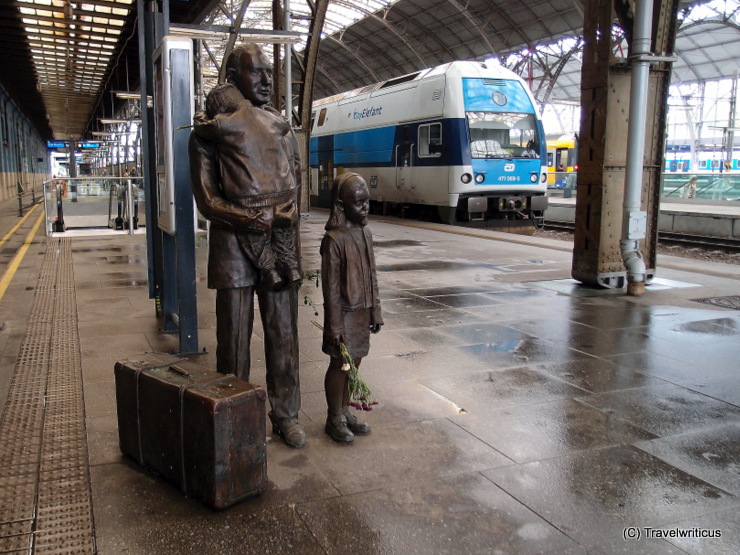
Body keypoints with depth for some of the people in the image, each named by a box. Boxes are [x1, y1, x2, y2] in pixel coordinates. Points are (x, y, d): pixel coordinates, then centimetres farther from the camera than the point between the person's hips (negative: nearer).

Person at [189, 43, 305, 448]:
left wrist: (288, 215, 0)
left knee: (283, 333, 9)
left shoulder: (281, 125, 14)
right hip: (235, 244, -4)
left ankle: (285, 415, 23)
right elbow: (206, 197, -6)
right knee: (234, 336, 4)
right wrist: (236, 216, -23)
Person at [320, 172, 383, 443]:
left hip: (362, 312, 7)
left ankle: (346, 410, 31)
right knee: (340, 364, 4)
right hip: (344, 313, -7)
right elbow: (330, 286, -16)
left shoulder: (365, 233, 7)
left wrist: (375, 311, 13)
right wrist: (334, 325, -16)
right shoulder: (333, 239, -16)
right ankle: (334, 418, 18)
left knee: (354, 362, 15)